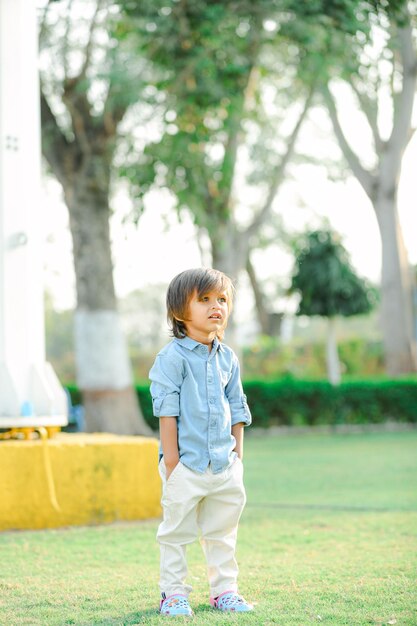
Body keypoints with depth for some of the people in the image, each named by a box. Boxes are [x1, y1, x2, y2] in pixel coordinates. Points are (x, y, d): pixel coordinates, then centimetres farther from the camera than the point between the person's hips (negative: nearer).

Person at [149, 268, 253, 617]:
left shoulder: (227, 358, 9)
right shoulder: (173, 357, -9)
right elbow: (167, 411, -11)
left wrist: (238, 454, 10)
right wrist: (172, 460, -14)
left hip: (224, 464, 6)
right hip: (187, 462, -5)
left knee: (222, 532, 12)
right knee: (176, 532, 3)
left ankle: (225, 590, 21)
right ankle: (173, 593, 11)